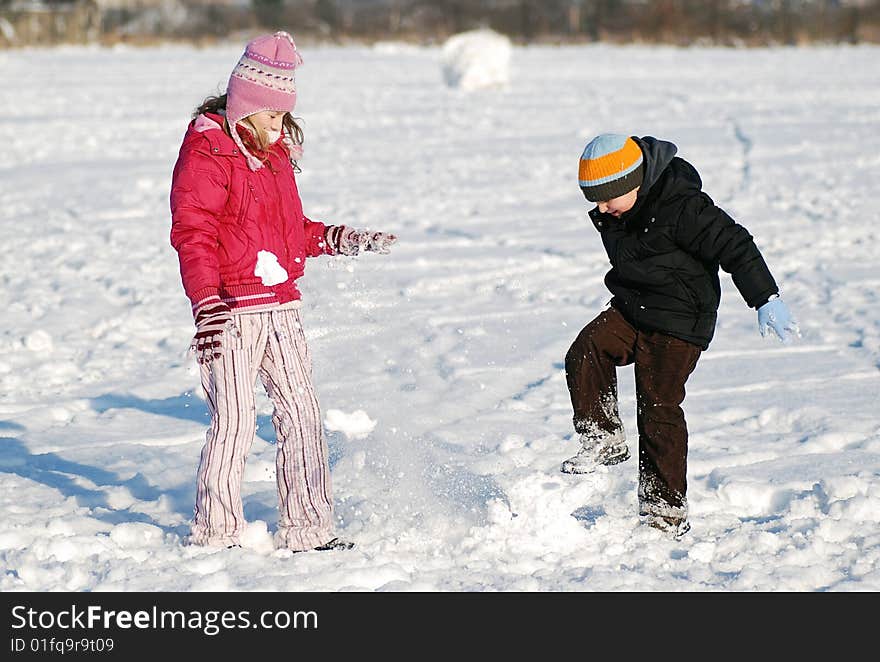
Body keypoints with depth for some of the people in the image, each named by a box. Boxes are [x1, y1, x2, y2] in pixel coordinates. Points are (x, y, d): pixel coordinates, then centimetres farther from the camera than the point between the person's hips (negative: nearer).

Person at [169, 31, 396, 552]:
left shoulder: (276, 149, 17)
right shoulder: (207, 152, -8)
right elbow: (192, 233, -15)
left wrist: (346, 240, 17)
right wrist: (206, 305, -23)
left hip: (282, 306, 8)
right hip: (233, 309, -8)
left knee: (302, 412, 5)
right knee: (234, 419, -6)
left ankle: (307, 529, 11)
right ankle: (216, 530, 5)